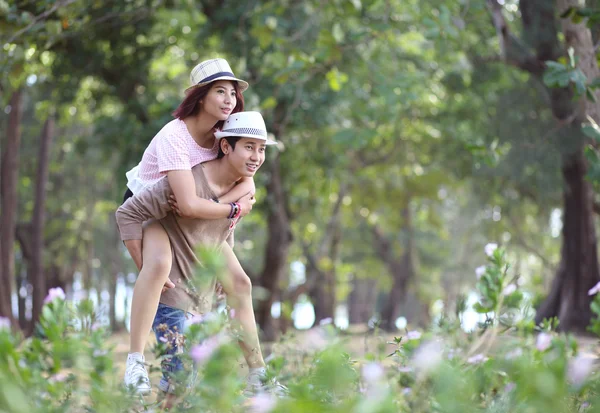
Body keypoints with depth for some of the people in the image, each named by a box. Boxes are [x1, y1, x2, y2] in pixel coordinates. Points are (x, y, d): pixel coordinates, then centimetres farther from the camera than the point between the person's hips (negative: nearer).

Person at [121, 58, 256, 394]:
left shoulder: (224, 133, -11)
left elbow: (248, 183, -21)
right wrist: (234, 209, -28)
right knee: (159, 264, -38)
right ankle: (135, 363, -37)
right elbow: (189, 205, -41)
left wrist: (215, 203, -37)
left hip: (177, 214, 7)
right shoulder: (174, 136, -33)